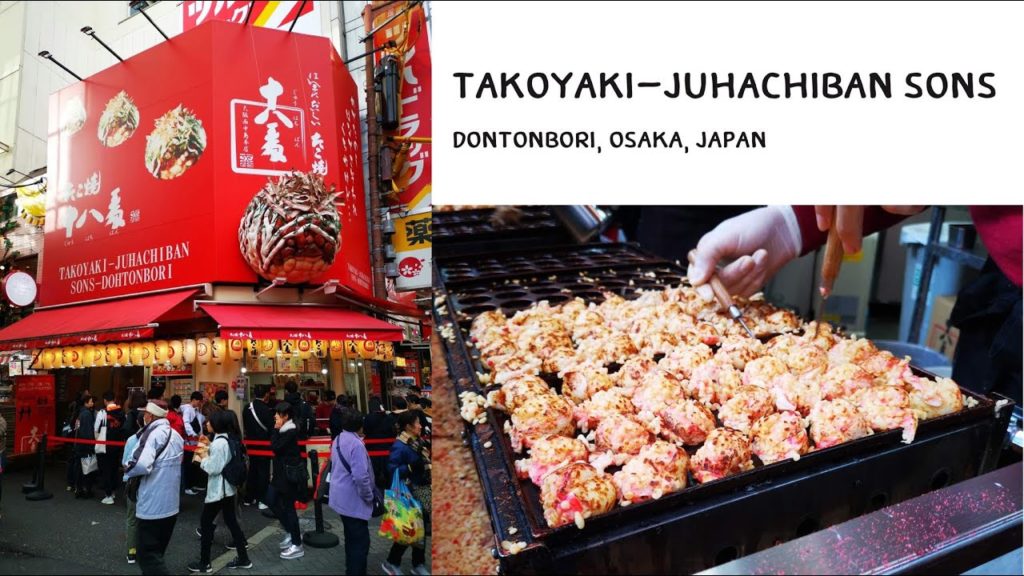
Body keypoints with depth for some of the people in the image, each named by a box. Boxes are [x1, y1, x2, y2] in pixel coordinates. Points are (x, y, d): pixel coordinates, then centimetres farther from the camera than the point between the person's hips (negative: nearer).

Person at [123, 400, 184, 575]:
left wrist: (127, 472, -11)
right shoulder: (176, 435, 10)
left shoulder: (153, 434, -17)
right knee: (157, 552, 19)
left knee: (148, 556, -1)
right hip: (171, 505, 8)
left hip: (152, 506, -8)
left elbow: (142, 465, -31)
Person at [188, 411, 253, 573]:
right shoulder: (228, 439, 8)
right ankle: (243, 559, 17)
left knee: (205, 522, 5)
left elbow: (213, 468, -21)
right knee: (231, 521, 13)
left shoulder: (219, 443, -22)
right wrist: (206, 454, 8)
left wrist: (202, 459, -6)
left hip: (218, 490, -9)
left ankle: (204, 563, 14)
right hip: (228, 488, 9)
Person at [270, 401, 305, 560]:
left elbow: (275, 447, -21)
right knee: (274, 502, 16)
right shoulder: (284, 430, 9)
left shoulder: (290, 432, -19)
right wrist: (277, 430, 3)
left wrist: (276, 429, -14)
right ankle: (291, 533, 28)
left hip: (290, 474, -10)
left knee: (288, 507, -3)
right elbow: (275, 446, 10)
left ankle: (297, 545, 6)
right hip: (282, 473, 10)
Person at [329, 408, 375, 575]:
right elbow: (360, 476, -27)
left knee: (351, 537, 22)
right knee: (361, 541, -2)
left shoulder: (338, 440, 6)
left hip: (341, 497, 10)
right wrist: (369, 496, -14)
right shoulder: (356, 444, -22)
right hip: (353, 500, -9)